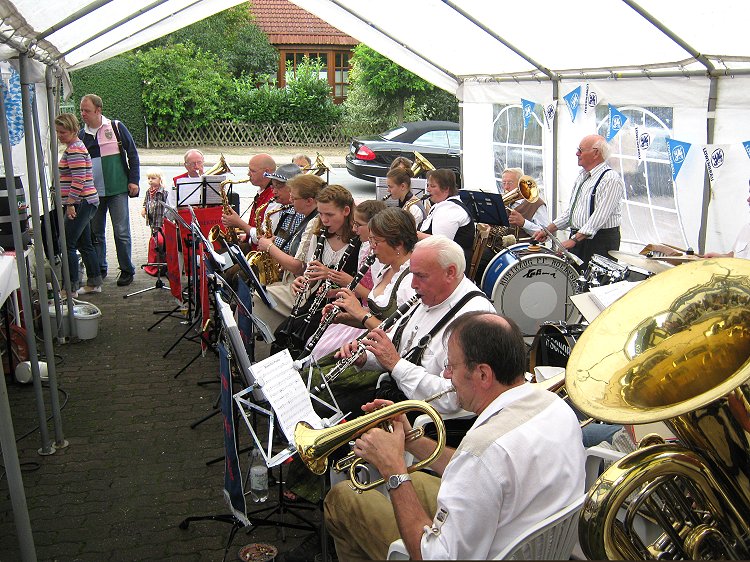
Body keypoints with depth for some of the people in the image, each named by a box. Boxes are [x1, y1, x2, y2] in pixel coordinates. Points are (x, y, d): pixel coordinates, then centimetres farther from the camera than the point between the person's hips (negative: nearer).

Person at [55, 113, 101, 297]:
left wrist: (71, 204, -20)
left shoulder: (75, 150, -14)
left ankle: (71, 288, -4)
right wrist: (70, 203, 23)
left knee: (68, 245, -8)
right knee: (84, 244, 14)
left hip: (80, 203, -11)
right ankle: (94, 283, 21)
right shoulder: (74, 147, 18)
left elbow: (78, 180, -22)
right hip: (84, 203, 11)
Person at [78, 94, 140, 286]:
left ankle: (127, 270, 8)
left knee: (121, 231, -2)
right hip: (93, 192, 4)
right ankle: (99, 269, 20)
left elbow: (132, 155, 3)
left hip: (117, 189, -4)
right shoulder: (81, 135, 9)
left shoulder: (116, 127, -1)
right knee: (96, 232, 8)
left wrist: (133, 180, -4)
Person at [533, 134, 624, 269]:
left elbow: (600, 216, -21)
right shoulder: (582, 176, 17)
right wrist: (548, 230, 12)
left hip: (601, 242, -8)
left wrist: (574, 239, -25)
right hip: (578, 238, 8)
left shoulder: (610, 179, -12)